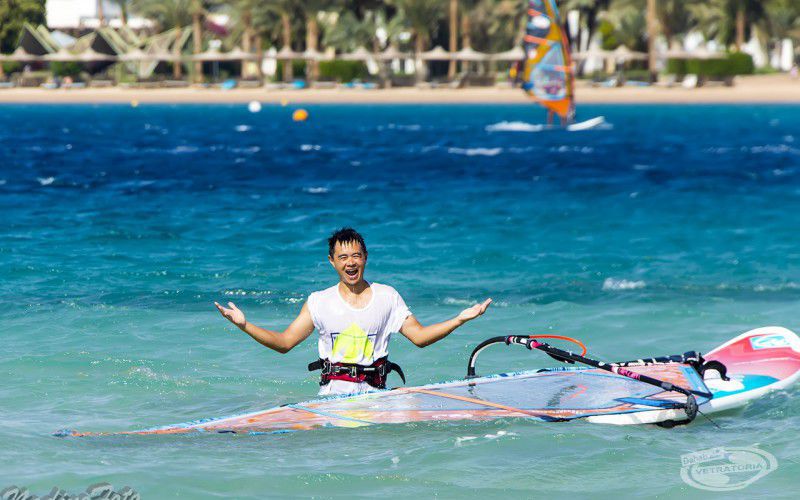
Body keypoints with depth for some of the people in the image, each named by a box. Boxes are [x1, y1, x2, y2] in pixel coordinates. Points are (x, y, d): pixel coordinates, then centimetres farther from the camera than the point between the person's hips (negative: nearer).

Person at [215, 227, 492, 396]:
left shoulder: (386, 297, 11)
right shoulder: (319, 302, 10)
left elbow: (420, 336, 10)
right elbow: (284, 342, 10)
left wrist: (460, 319, -2)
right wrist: (244, 325, -3)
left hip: (374, 392, 1)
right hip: (333, 391, -1)